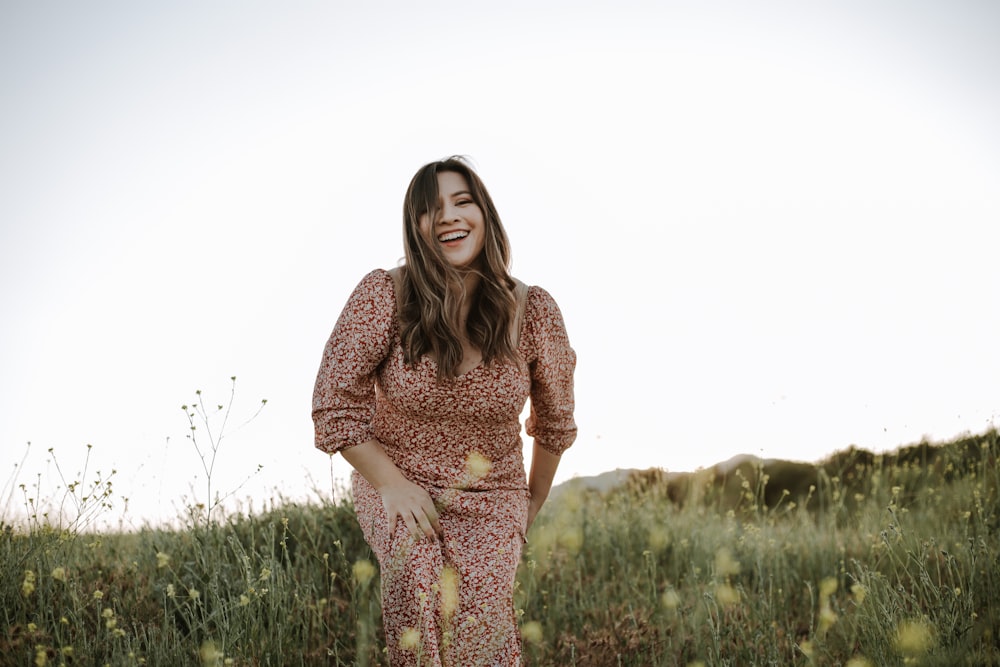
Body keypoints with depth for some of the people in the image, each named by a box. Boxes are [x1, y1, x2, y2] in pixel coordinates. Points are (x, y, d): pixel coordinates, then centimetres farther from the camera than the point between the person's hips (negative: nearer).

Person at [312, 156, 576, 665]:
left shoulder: (533, 311, -10)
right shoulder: (383, 296, -15)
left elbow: (554, 421, 8)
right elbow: (335, 407, -9)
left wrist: (534, 501, 16)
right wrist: (392, 486, -14)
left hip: (491, 496, 1)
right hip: (395, 485, -1)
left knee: (479, 621, -21)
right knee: (421, 573, -31)